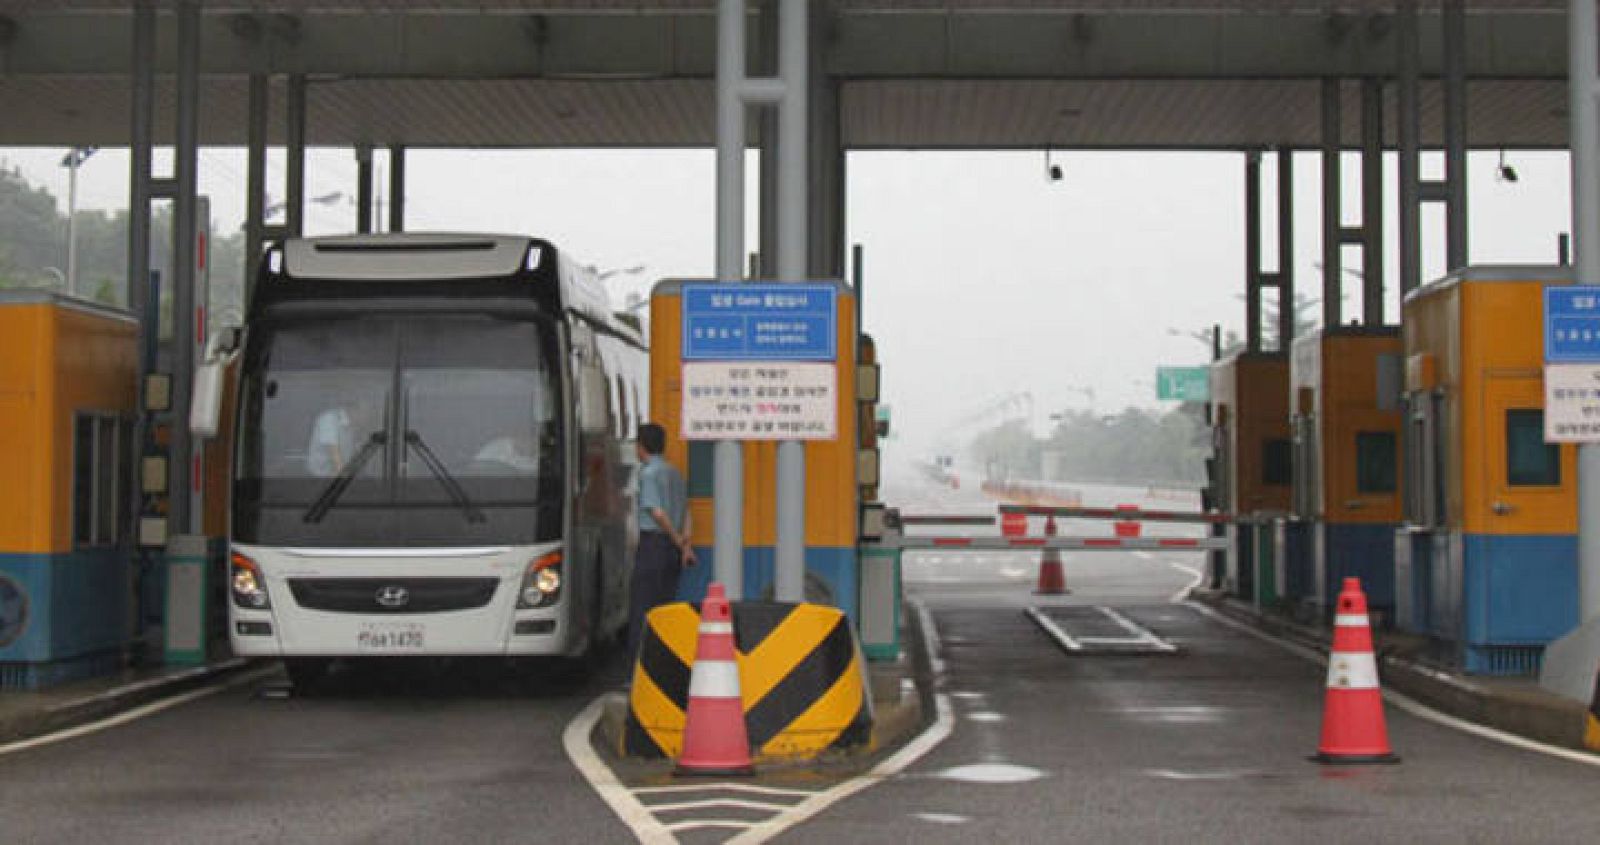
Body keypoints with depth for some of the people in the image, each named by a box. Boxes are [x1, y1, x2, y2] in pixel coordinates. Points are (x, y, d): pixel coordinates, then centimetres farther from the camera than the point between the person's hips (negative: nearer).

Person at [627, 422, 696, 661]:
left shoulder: (649, 473, -10)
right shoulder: (675, 473, 14)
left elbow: (658, 513, -17)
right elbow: (685, 511, 9)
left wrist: (680, 542, -8)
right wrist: (686, 544, 2)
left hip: (652, 542, -8)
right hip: (672, 546, 8)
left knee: (641, 605, -5)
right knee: (665, 603, 11)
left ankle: (639, 657, -9)